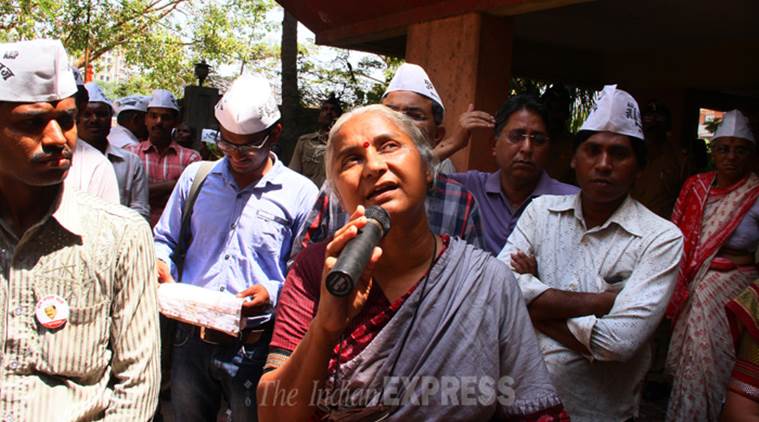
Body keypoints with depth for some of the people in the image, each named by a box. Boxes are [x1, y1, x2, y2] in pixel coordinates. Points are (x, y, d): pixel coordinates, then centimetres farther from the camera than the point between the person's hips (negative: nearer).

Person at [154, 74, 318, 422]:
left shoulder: (301, 193, -4)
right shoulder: (195, 177, 7)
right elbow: (164, 239, 17)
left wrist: (273, 293, -19)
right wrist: (160, 263, -4)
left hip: (256, 346, -3)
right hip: (192, 339, 4)